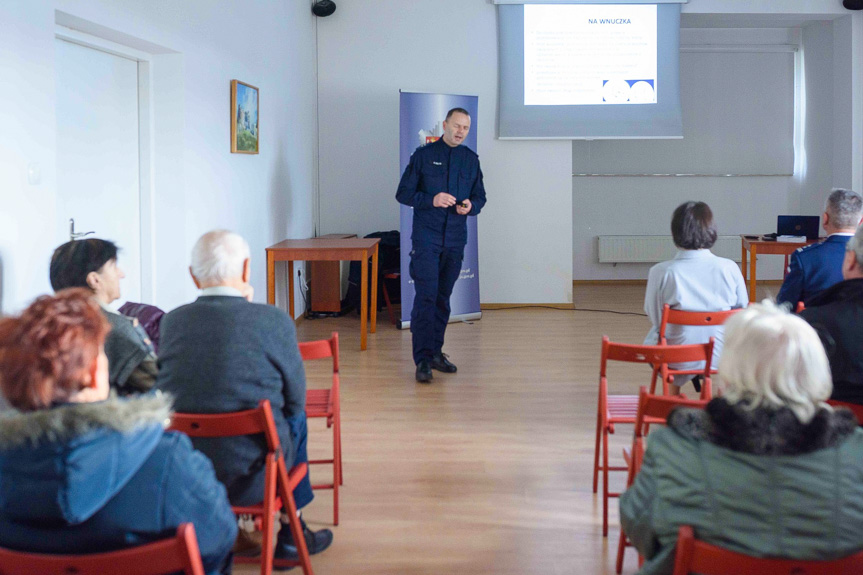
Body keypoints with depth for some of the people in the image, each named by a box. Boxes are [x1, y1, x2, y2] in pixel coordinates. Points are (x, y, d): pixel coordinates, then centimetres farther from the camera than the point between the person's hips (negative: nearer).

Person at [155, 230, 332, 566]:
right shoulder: (274, 320, -13)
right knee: (296, 419, 26)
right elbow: (296, 399, -1)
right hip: (248, 480, -4)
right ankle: (291, 535, 36)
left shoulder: (171, 321, -2)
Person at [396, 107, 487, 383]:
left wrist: (471, 206, -7)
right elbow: (403, 193, -1)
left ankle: (435, 352, 20)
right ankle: (422, 359, -9)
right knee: (426, 296, -10)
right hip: (426, 238, -4)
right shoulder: (424, 155, 0)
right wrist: (431, 200, -17)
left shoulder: (471, 159, 11)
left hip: (455, 239, 4)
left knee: (443, 298, 10)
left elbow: (480, 196, 16)